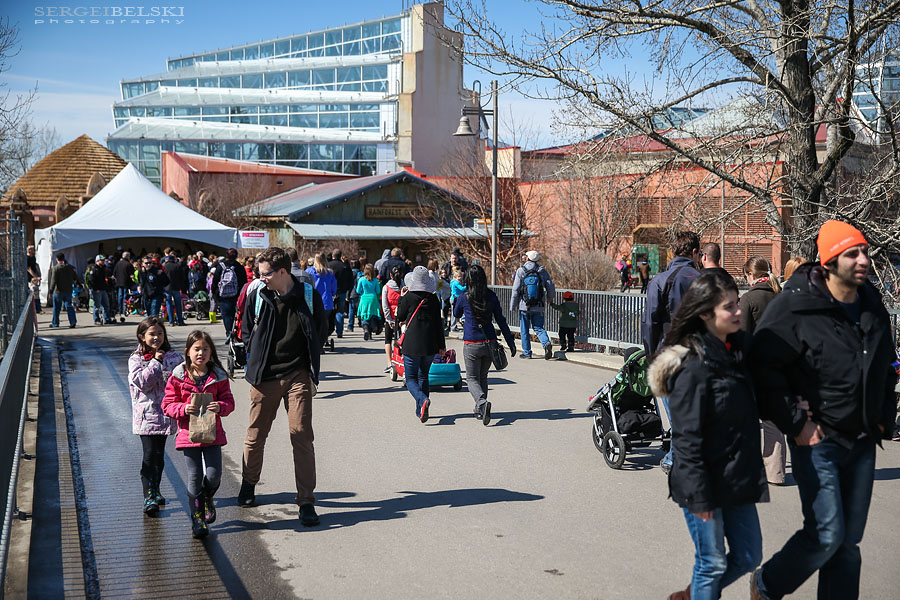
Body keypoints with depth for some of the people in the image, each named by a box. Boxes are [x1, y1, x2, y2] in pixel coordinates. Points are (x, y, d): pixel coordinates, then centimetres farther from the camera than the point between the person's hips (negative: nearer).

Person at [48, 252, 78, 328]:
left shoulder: (55, 268, -11)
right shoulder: (70, 267, 4)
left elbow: (53, 281, -14)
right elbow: (76, 278, 10)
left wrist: (50, 291, -11)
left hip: (58, 291, -4)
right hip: (68, 290, 4)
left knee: (56, 308, 9)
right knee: (69, 306, 5)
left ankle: (55, 323, 17)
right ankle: (72, 322, -9)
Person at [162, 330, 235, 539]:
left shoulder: (218, 376, 1)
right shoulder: (178, 377, -2)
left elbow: (229, 401, 5)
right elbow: (168, 405, 0)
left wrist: (220, 407, -17)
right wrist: (183, 409, -19)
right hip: (188, 433, -1)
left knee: (214, 474, -3)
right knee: (194, 477, 2)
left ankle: (207, 498, 31)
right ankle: (197, 518, 15)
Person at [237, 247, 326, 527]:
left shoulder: (309, 296, -4)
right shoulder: (257, 296, -1)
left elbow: (321, 332, 10)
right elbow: (246, 330, 16)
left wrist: (308, 363, 7)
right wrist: (258, 358, 7)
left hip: (298, 376, -2)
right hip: (264, 376, 2)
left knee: (301, 434, -7)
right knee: (256, 433, 11)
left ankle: (306, 501, -1)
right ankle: (248, 484, 37)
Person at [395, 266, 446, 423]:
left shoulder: (408, 297, -8)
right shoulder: (433, 299, 3)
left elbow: (400, 318, 4)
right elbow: (439, 323, 5)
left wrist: (402, 298, 12)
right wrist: (442, 345, 11)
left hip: (412, 344, -4)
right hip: (430, 345, 4)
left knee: (411, 378, 2)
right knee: (423, 376, 18)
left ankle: (423, 400, -26)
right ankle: (420, 410, 16)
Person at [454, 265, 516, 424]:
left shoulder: (464, 297, -7)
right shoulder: (491, 297, 0)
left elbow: (456, 314, 13)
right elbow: (501, 321, 4)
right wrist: (511, 342, 8)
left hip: (471, 345, -3)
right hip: (490, 343, 3)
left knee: (472, 379, 5)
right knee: (483, 377, 20)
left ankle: (482, 403, -22)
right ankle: (480, 411, 24)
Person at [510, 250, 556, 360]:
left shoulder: (520, 271, -6)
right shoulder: (542, 271, 0)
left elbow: (515, 291, -7)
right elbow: (551, 288, 2)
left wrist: (512, 306, -1)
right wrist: (548, 297, 23)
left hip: (524, 306, -2)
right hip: (538, 307, 2)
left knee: (524, 330, 11)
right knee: (539, 328, 11)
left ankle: (527, 352, 13)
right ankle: (546, 343, -15)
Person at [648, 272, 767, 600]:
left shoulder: (740, 348, 4)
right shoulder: (693, 367, -19)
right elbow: (686, 438, -18)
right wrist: (699, 496, -17)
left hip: (739, 480, 8)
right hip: (706, 484, -8)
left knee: (748, 557, 16)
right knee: (713, 563, 5)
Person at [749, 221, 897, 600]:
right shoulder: (794, 307, -15)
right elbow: (763, 366, -16)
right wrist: (794, 424, -16)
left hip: (862, 441, 6)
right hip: (817, 440, -6)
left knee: (849, 540, 10)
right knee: (827, 535, -7)